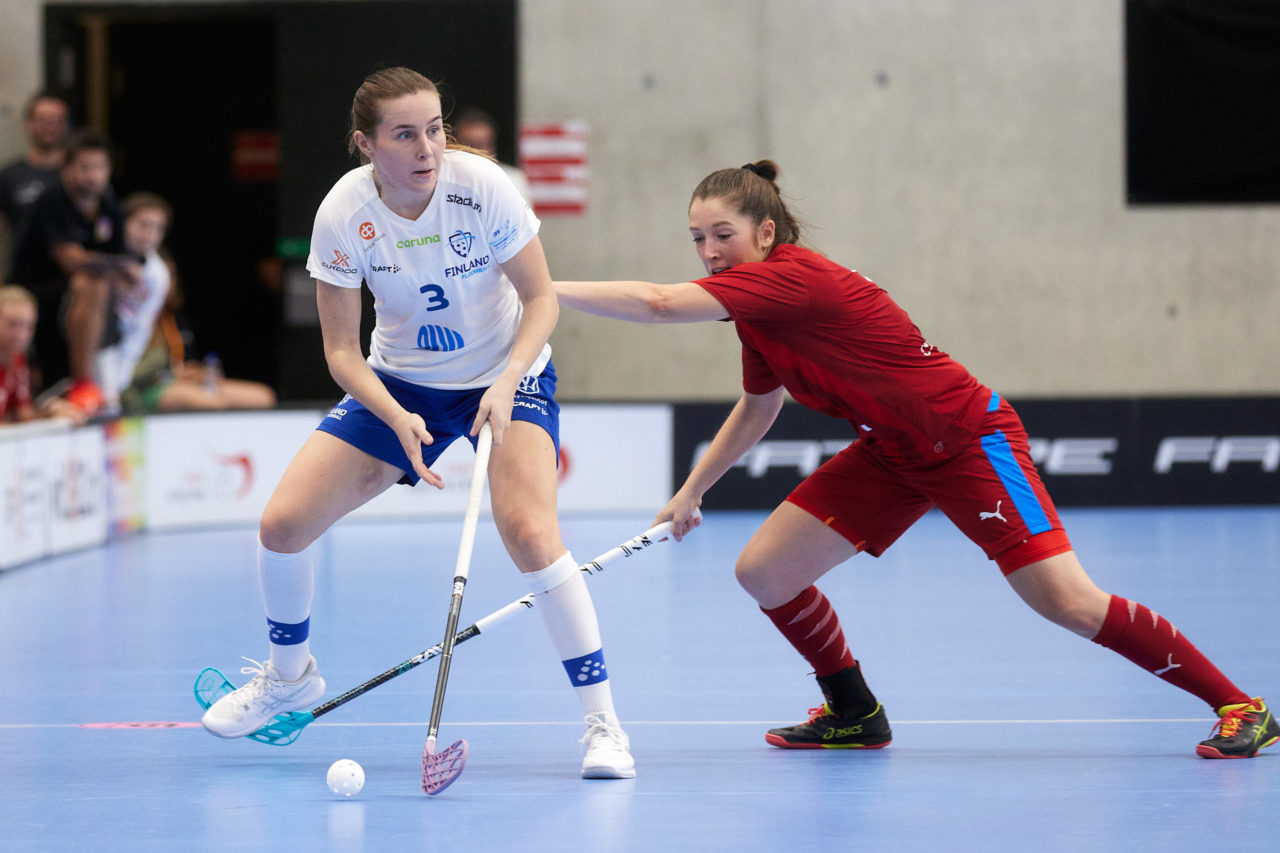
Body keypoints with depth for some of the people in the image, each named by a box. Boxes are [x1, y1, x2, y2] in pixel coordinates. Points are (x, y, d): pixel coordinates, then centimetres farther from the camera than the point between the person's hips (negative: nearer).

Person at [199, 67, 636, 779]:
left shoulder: (482, 186, -24)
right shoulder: (345, 212, -19)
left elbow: (542, 299, -14)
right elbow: (342, 350, -13)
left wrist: (506, 380, -30)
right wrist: (398, 420, -30)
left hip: (509, 376, -3)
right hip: (400, 383, 3)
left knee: (529, 532, -28)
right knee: (283, 525, -5)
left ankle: (602, 721, -18)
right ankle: (290, 675, 26)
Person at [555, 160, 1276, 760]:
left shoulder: (793, 277, -25)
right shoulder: (755, 306, 3)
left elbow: (659, 304, -35)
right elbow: (758, 407, 22)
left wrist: (548, 290, -32)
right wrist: (692, 491, 21)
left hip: (970, 437, -9)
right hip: (891, 454, 9)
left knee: (1069, 603, -17)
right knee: (764, 572, -1)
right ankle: (856, 715, 20)